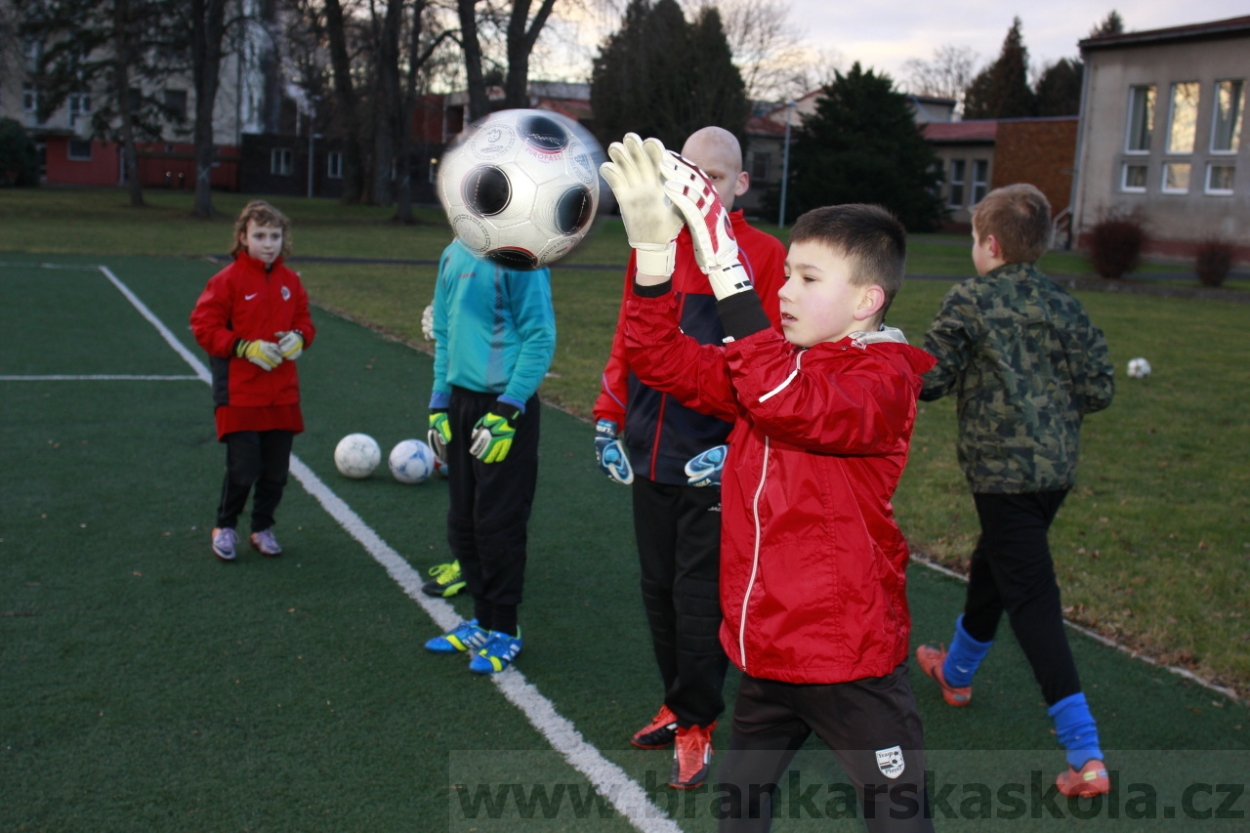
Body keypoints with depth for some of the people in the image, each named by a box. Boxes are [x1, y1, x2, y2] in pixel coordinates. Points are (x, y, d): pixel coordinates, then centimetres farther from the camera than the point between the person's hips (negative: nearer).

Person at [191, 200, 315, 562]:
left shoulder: (291, 282, 7)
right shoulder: (228, 280, -7)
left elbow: (304, 321, 18)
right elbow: (203, 325, -7)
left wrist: (298, 339, -5)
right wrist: (245, 348, -16)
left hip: (283, 393, 5)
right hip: (240, 394, -4)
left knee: (276, 472, 9)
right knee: (243, 470, -5)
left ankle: (263, 528, 28)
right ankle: (225, 527, 18)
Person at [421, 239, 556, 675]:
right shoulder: (454, 252, 10)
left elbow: (540, 338, -14)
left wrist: (507, 410, -18)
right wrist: (439, 402, 12)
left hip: (505, 405, -7)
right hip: (461, 401, 7)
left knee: (498, 524, 0)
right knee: (462, 522, 12)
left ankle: (504, 630, 15)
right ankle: (482, 619, 27)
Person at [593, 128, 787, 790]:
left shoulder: (762, 256, -7)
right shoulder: (650, 245, 7)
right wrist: (608, 419, 10)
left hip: (714, 461, -5)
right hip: (649, 456, 5)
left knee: (699, 597, 0)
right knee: (659, 587, 15)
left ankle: (695, 726, 18)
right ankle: (678, 703, 33)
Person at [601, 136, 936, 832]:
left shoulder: (883, 378, -18)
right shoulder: (776, 356, 6)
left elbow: (786, 401, -37)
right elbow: (665, 360, -4)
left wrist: (725, 270, -40)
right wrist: (653, 248, -17)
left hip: (850, 658, -7)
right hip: (767, 649, 7)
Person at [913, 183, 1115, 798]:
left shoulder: (970, 299, -9)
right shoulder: (1064, 306, 6)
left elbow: (929, 380, -12)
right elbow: (1099, 389, 3)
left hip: (1003, 469, -7)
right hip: (1057, 467, 7)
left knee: (1032, 599, -7)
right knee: (992, 568, 26)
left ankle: (1085, 756, -12)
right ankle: (955, 672, 50)